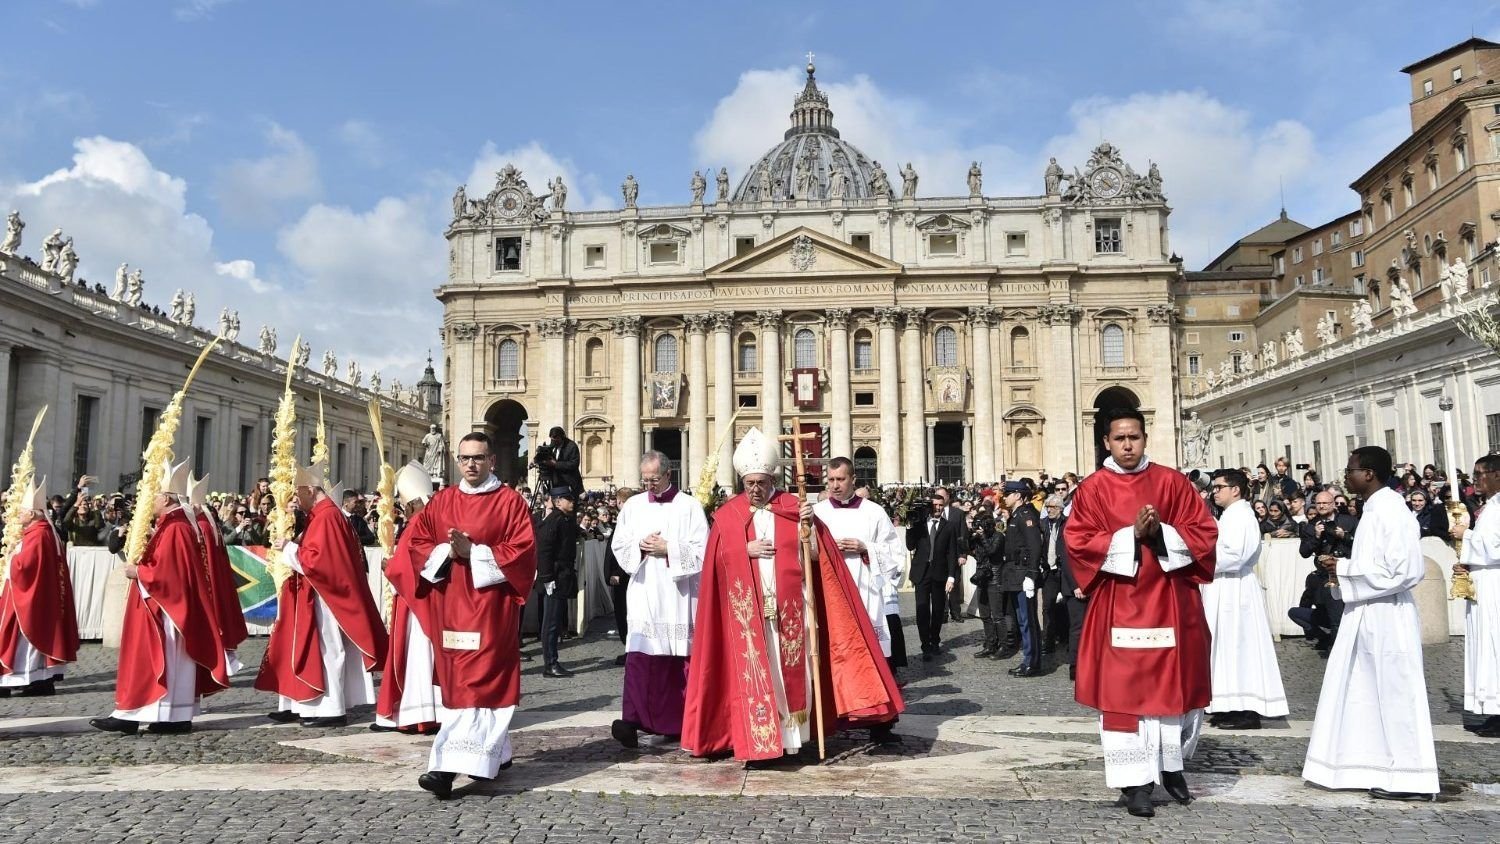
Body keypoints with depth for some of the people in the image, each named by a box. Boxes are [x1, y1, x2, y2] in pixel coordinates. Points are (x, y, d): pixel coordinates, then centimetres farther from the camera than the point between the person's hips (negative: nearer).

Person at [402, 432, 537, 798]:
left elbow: (523, 550, -11)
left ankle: (450, 766, -14)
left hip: (490, 604, -6)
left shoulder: (510, 501, -2)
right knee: (457, 681, 11)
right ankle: (495, 754, 25)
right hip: (450, 604, 6)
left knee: (478, 681, -10)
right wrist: (446, 552, -10)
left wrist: (474, 553, -16)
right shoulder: (442, 501, 12)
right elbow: (416, 542, 9)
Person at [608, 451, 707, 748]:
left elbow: (702, 550, -5)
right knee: (639, 655, -10)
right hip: (643, 594, 2)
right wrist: (640, 546, -8)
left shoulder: (690, 507, 0)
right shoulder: (632, 506, 10)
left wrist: (668, 548, -14)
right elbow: (618, 545, 11)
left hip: (678, 595, -1)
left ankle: (677, 721, 17)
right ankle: (632, 719, -16)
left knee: (678, 657, 4)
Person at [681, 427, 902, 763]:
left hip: (789, 606, 1)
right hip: (748, 609, 0)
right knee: (754, 672, -1)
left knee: (791, 669, 4)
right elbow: (717, 559, 2)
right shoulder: (728, 514, 6)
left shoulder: (793, 508, 5)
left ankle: (791, 736, 14)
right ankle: (757, 741, 3)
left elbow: (814, 554, 0)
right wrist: (745, 549, -12)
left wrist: (807, 524, -16)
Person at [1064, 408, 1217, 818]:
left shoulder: (1172, 482, 5)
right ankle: (1136, 781, 5)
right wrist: (1131, 535, -16)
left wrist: (1162, 533, -16)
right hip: (1120, 605, -2)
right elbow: (1078, 542, -7)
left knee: (1175, 684, 10)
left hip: (1171, 602, 2)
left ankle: (1171, 764, 31)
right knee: (1124, 689, -1)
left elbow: (1204, 532, 2)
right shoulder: (1092, 489, 0)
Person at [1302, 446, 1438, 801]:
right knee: (1367, 695, 14)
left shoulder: (1391, 511, -17)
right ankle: (1375, 767, 23)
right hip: (1368, 615, 10)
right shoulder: (1375, 509, 11)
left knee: (1395, 696, -1)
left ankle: (1410, 778, 9)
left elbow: (1402, 572, -22)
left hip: (1386, 619, -10)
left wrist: (1345, 569, -15)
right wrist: (1345, 568, 4)